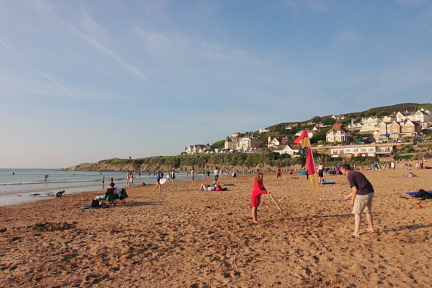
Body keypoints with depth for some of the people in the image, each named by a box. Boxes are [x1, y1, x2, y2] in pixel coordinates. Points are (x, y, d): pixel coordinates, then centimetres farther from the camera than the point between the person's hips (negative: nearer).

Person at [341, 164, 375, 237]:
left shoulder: (350, 175, -8)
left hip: (363, 194, -9)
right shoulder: (355, 173, 21)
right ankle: (371, 228, 38)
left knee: (357, 213, -1)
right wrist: (348, 196, 29)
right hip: (370, 192, 9)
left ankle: (356, 232, -2)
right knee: (368, 211, 25)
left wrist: (352, 201, -3)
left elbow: (355, 190, -14)